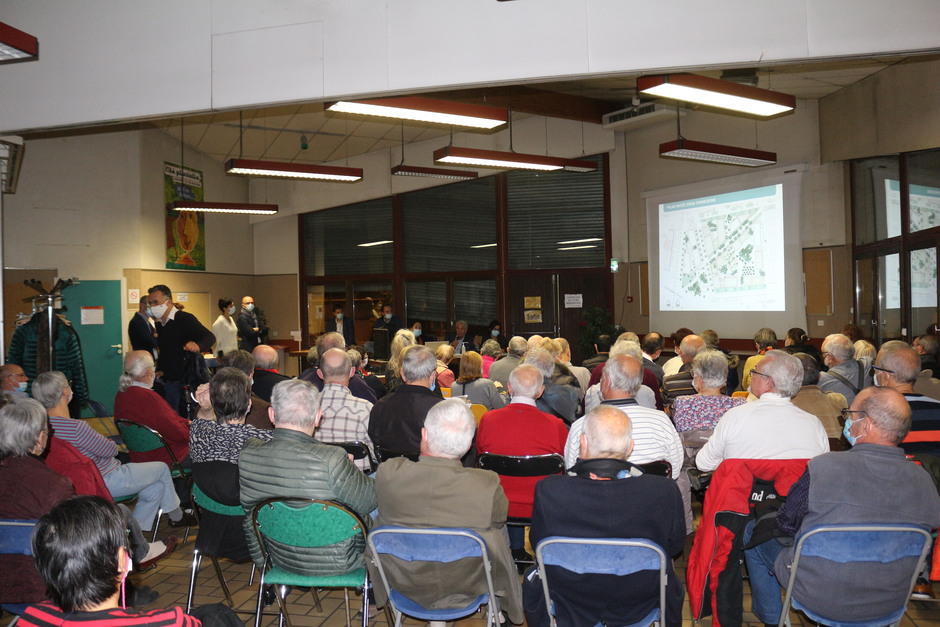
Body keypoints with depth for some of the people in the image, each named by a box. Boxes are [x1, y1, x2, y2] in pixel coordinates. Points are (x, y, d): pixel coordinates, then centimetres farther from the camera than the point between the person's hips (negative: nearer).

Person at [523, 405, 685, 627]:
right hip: (637, 608, 1)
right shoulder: (665, 491, -26)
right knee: (670, 583, 33)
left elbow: (538, 542, -8)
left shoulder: (548, 490, -27)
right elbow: (675, 545, -7)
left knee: (533, 579, 32)